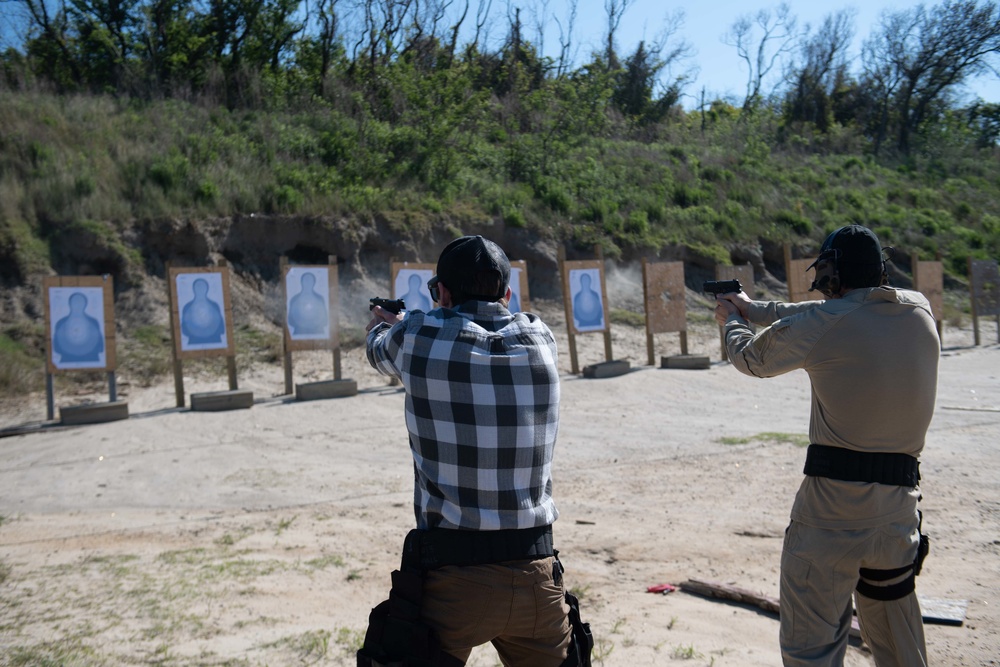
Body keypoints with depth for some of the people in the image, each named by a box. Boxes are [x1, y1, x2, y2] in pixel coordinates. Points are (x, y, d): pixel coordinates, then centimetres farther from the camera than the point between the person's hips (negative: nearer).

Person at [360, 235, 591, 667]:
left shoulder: (419, 336, -6)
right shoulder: (540, 338, 3)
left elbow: (380, 352, 17)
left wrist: (381, 327, 42)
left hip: (450, 579, -3)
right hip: (535, 578, 4)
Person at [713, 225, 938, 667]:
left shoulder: (824, 324, -10)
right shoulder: (919, 312, 5)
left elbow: (751, 359, 8)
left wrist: (732, 321, 29)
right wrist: (755, 309, 29)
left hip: (835, 503, -6)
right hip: (901, 503, 6)